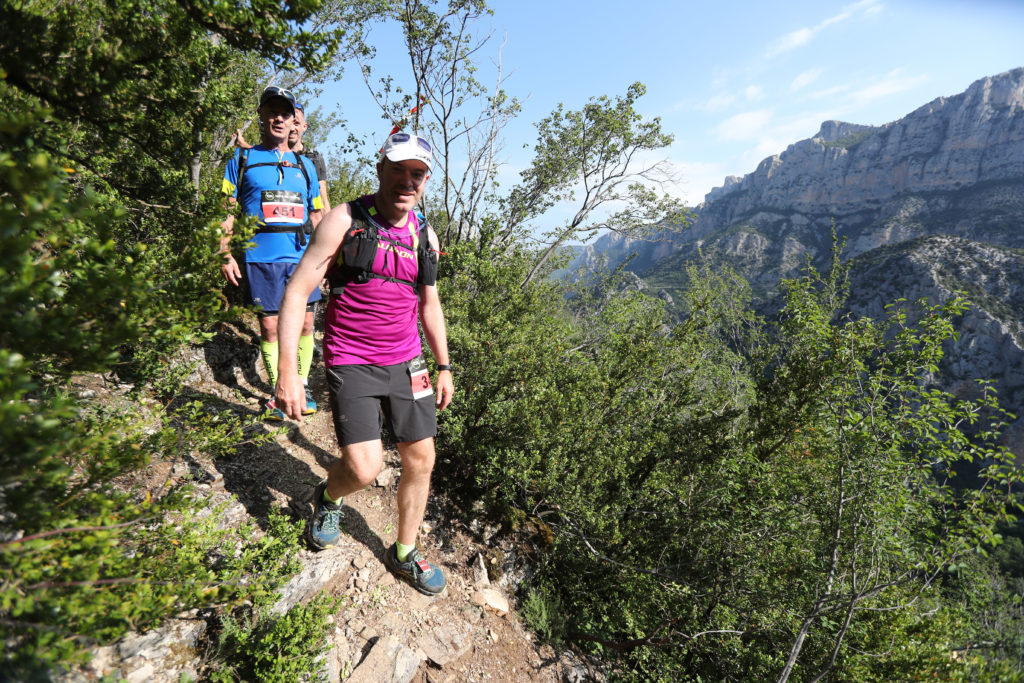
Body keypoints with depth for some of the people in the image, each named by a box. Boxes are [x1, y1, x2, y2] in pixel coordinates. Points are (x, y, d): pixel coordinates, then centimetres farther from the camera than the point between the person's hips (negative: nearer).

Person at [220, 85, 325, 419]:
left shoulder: (305, 164, 18)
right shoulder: (243, 160, 11)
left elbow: (316, 214, 20)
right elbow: (227, 211, 7)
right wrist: (225, 255, -3)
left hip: (302, 256, 2)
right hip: (261, 257, -2)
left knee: (304, 324, 2)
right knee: (269, 326, 2)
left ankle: (302, 386, 18)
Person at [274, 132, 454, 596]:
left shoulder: (425, 237, 7)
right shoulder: (345, 220, -8)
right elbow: (297, 291, -11)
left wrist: (444, 367, 14)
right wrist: (287, 370, -18)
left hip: (406, 363, 5)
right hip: (352, 364, -5)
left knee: (421, 461, 8)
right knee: (364, 469, -14)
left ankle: (405, 555, 32)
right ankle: (328, 498, 26)